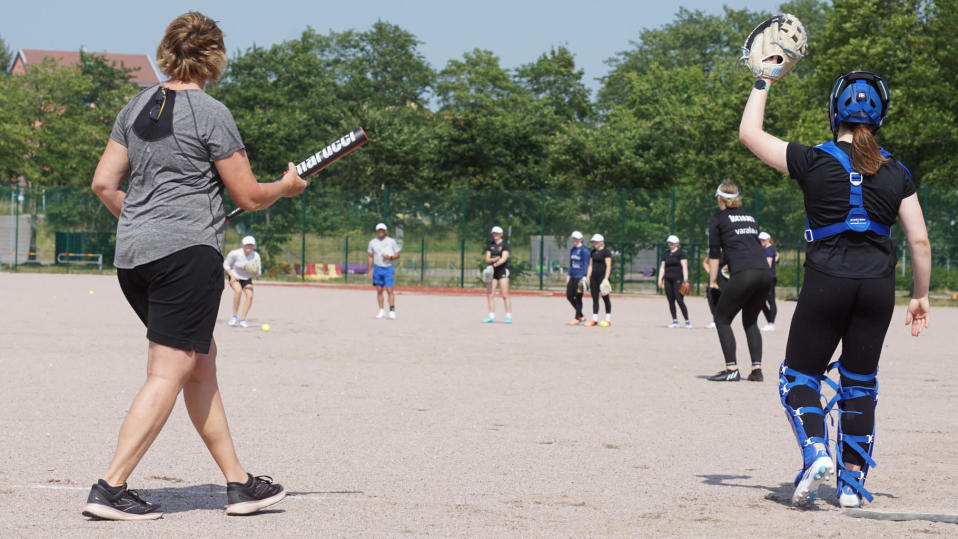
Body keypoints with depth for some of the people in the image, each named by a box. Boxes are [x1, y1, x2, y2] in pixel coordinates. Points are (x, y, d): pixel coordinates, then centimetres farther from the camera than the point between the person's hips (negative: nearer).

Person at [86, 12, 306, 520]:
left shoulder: (137, 106, 12)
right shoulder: (211, 114, -8)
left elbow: (104, 183, 13)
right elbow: (249, 196, -3)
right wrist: (288, 186, 17)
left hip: (131, 251, 8)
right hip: (187, 250, -8)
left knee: (202, 359, 16)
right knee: (168, 374, -6)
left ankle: (238, 482, 20)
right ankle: (110, 487, -13)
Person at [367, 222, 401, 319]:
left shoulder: (391, 241, 3)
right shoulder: (372, 242, 9)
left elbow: (397, 255, 5)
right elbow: (371, 257, 13)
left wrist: (390, 257, -15)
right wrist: (370, 270, 8)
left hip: (389, 268, -3)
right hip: (377, 268, 3)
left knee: (389, 290, -11)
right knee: (379, 290, 3)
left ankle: (392, 311, -10)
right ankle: (381, 311, 9)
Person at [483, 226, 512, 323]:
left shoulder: (504, 244, -3)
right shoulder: (490, 244, 12)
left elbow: (504, 258, -14)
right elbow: (487, 259, 6)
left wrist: (495, 264, -28)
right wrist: (493, 259, -15)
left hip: (502, 270, -5)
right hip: (492, 271, 5)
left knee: (505, 295, -9)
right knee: (490, 294, 0)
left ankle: (508, 317, -6)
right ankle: (491, 316, 6)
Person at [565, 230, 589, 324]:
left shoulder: (584, 250, -10)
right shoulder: (573, 249, 14)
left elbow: (586, 264, -13)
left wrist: (584, 277, -18)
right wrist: (569, 275, 17)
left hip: (580, 277, -9)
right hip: (573, 277, 9)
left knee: (578, 298, -3)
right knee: (569, 296, 7)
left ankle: (577, 318, 7)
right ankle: (581, 316, 18)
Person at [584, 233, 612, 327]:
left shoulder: (606, 252, -7)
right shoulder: (593, 252, 15)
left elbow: (608, 266, -12)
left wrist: (606, 278, -19)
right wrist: (588, 277, 11)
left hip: (602, 277, -7)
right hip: (594, 277, 7)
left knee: (605, 298, -1)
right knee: (595, 298, 5)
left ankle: (608, 320, 5)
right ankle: (594, 320, 6)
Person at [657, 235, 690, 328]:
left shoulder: (680, 254, -1)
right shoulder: (666, 255, 18)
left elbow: (684, 267, -7)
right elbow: (662, 267, 20)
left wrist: (685, 279, -15)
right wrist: (660, 279, 10)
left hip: (678, 279, -6)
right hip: (668, 280, 6)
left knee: (680, 301, -13)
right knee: (671, 301, 5)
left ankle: (687, 321, -10)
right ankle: (675, 321, 11)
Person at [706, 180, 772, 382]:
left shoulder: (718, 219, 9)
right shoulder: (750, 218, 25)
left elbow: (714, 253, 6)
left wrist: (712, 280, 11)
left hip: (743, 275, -6)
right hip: (765, 273, 6)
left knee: (722, 319, 6)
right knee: (751, 321, 18)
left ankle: (731, 369, -5)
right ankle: (757, 369, 7)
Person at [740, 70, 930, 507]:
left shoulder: (814, 161, -5)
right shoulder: (897, 173, 3)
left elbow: (749, 133, 6)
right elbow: (920, 241, 3)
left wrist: (763, 82, 17)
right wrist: (920, 295, 14)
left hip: (826, 284, -3)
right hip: (878, 287, 3)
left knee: (799, 376, 10)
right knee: (860, 383, 13)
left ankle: (815, 452, -13)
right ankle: (852, 483, 12)